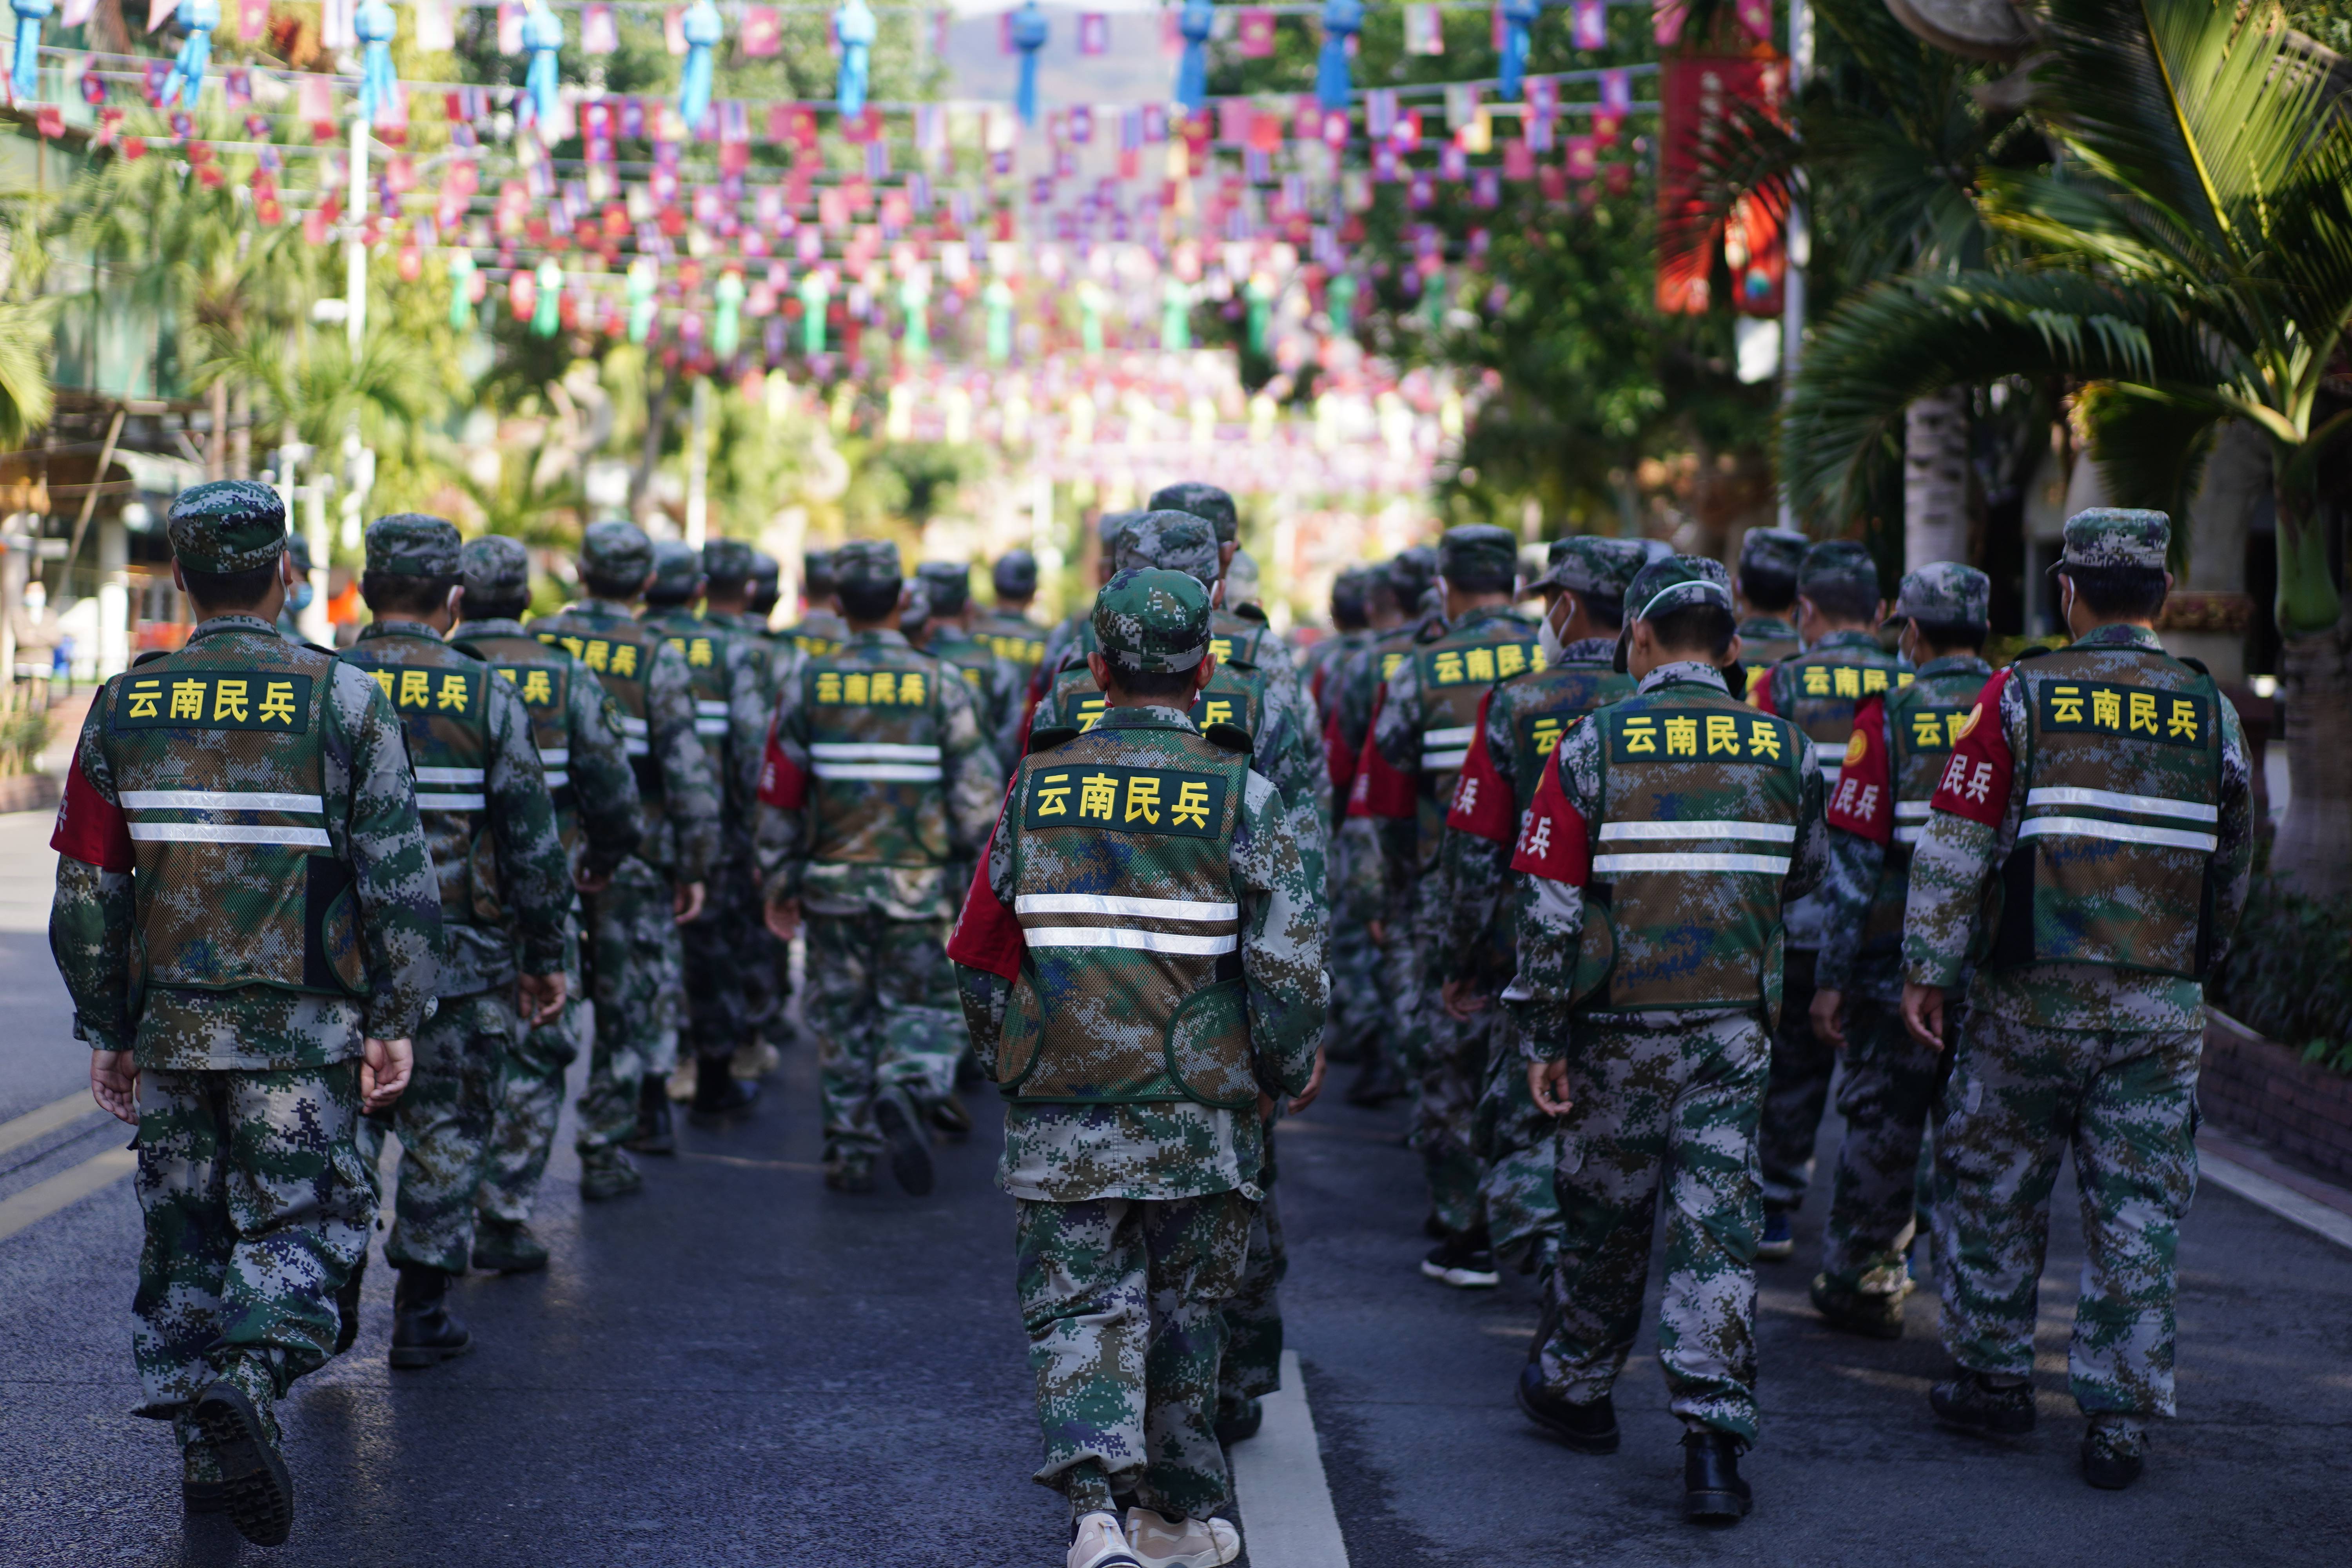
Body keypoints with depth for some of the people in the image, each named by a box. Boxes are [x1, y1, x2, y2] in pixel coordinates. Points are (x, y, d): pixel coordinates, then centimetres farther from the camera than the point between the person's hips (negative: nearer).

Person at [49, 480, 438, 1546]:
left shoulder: (124, 707, 2)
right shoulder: (344, 701, -6)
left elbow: (87, 892, 3)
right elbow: (399, 879, -7)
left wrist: (105, 1030, 11)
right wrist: (396, 1020, 0)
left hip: (170, 1027, 3)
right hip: (301, 1031, -3)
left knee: (187, 1237, 13)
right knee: (300, 1220, 5)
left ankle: (211, 1458, 17)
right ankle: (248, 1380, -21)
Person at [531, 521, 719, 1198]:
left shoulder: (534, 643, 1)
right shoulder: (659, 660, -6)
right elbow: (688, 770, -8)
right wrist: (695, 865, 0)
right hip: (632, 857, -2)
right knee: (626, 1006, 7)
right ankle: (604, 1154, 9)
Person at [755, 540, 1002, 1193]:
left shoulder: (809, 686, 0)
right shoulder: (940, 685, -5)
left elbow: (779, 795, 2)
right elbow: (978, 791, -5)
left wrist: (778, 882, 10)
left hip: (833, 882, 2)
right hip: (917, 884, -2)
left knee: (842, 1016, 12)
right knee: (922, 1003, 9)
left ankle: (851, 1150, 12)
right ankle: (905, 1088, -20)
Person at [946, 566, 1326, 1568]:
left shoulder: (1038, 788, 0)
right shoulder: (1238, 793, -6)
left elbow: (982, 952, 5)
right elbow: (1292, 952, -11)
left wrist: (1008, 1064, 21)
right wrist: (1289, 1071, 6)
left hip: (1060, 1111, 1)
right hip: (1199, 1110, 0)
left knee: (1078, 1305, 5)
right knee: (1183, 1314, 15)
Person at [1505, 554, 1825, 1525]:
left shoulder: (1592, 747, -7)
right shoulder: (1783, 749, 1)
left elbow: (1550, 908, -8)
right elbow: (1805, 876, 17)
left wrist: (1543, 1037, -1)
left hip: (1620, 1026, -1)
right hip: (1735, 1027, 1)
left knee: (1603, 1220, 15)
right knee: (1718, 1231, 1)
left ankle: (1573, 1392, 35)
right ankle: (1715, 1447, -7)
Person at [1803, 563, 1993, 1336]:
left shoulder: (1890, 718, -7)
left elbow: (1855, 856, -9)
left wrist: (1832, 976, -5)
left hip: (1899, 961, -2)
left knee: (1882, 1125, 9)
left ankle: (1861, 1281, 18)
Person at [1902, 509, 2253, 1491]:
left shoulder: (2022, 695, -3)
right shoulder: (2211, 711, 5)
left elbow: (1956, 847, -7)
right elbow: (2232, 868, 13)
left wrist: (1926, 971, -3)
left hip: (2036, 994, -2)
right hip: (2162, 1006, 2)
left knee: (1994, 1187, 14)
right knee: (2139, 1210, 5)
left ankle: (1994, 1380, 21)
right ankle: (2120, 1422, 5)